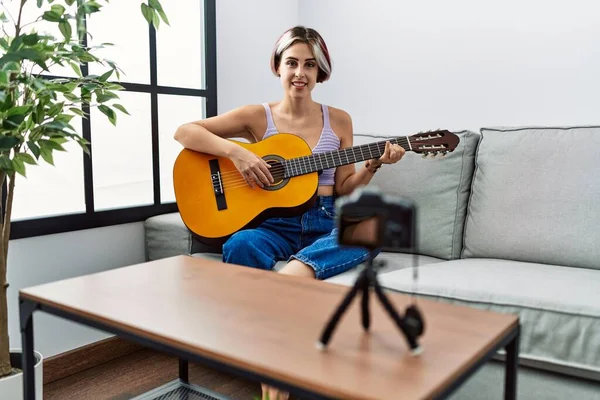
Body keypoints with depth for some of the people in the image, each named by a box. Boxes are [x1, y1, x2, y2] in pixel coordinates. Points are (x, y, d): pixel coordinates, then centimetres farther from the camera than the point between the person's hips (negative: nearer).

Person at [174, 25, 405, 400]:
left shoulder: (338, 120, 11)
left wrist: (373, 165, -6)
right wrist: (236, 152, -16)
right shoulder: (258, 116, 5)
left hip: (327, 224, 2)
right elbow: (184, 132, -2)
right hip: (275, 223, -1)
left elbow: (343, 188, 12)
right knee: (241, 247, -35)